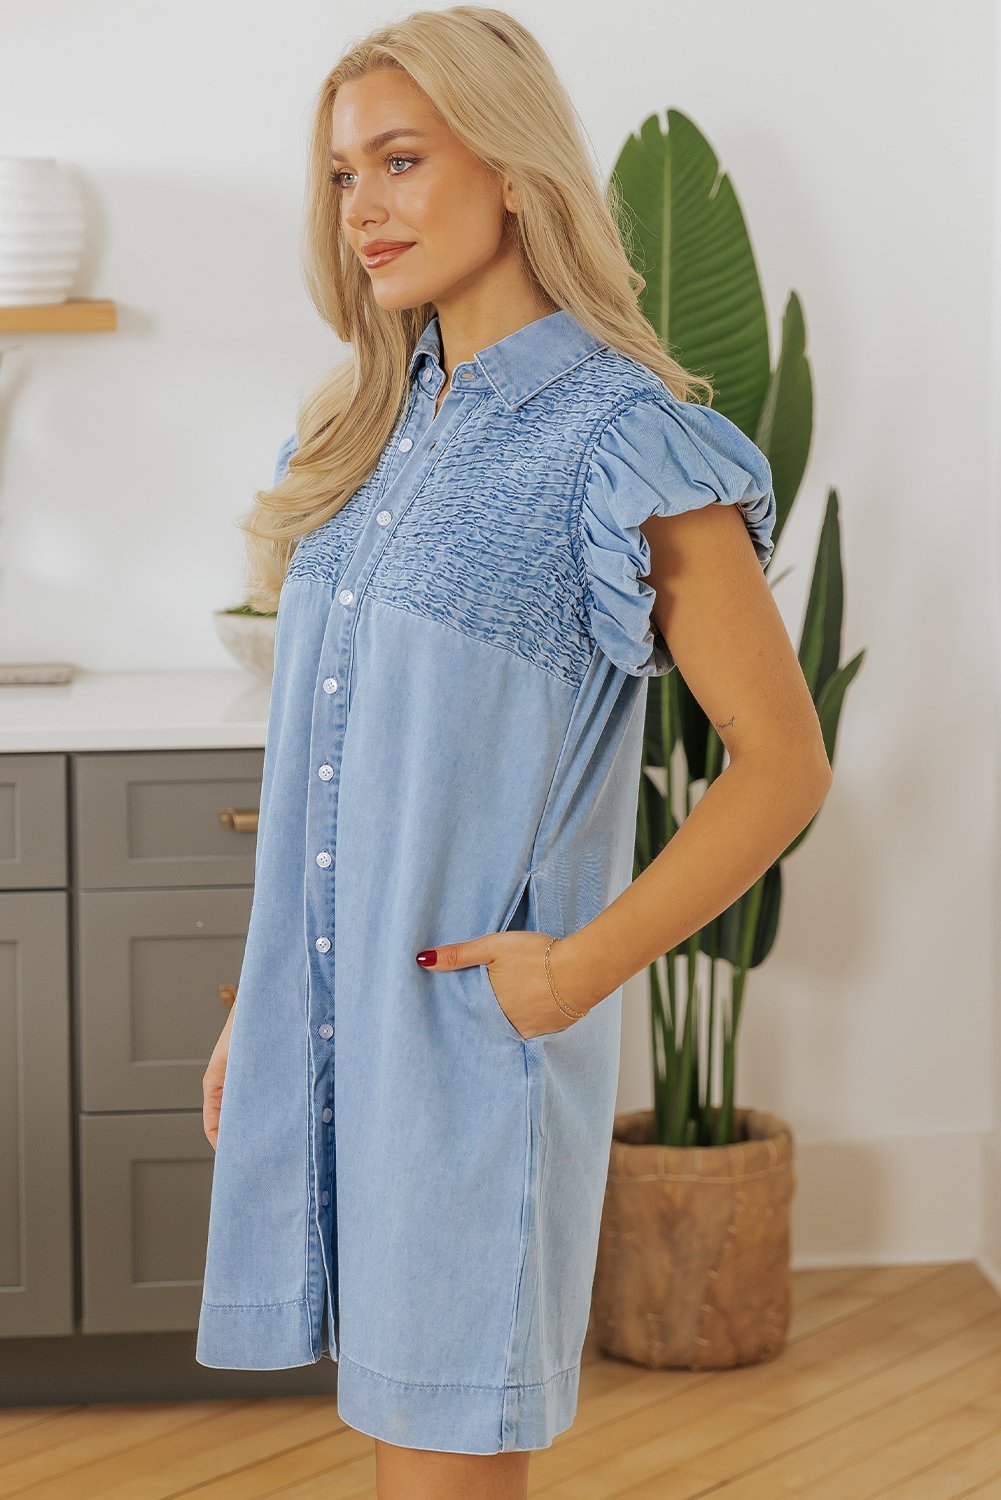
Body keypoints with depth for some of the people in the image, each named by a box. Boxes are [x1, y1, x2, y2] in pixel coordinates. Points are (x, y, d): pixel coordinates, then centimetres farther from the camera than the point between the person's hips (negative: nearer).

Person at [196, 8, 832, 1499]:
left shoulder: (621, 444, -11)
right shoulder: (368, 430, 11)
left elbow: (784, 763, -11)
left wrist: (583, 967, -16)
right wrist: (253, 1010, 16)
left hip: (475, 1016, -6)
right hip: (323, 1015, 7)